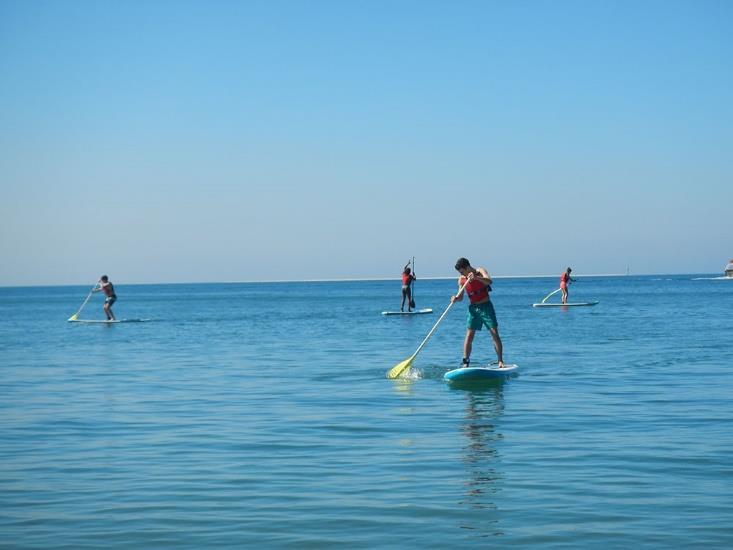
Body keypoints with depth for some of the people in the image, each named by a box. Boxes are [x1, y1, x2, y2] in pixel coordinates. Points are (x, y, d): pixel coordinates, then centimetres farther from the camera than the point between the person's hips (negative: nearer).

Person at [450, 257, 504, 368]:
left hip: (486, 306, -3)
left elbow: (489, 281, -29)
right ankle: (465, 362, -2)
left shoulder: (480, 271, -9)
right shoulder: (461, 280, 2)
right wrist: (455, 298, -15)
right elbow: (460, 297, 8)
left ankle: (500, 361, -3)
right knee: (469, 335, -4)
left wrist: (475, 277, -43)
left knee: (494, 333, -7)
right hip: (473, 308, 3)